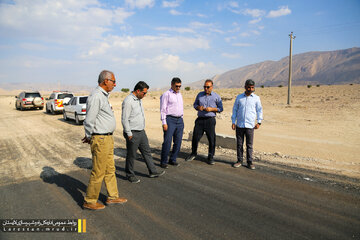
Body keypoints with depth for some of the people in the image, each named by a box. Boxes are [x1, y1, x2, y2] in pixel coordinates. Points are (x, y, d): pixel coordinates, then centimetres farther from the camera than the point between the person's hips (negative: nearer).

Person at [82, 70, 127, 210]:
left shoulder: (103, 96, 15)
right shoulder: (96, 96, -18)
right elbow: (89, 121, -19)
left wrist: (90, 137, 15)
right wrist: (89, 138, -5)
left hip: (108, 138, 10)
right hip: (100, 140, -10)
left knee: (110, 169, 17)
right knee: (98, 172, 2)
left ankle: (113, 196, 31)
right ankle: (89, 201, 18)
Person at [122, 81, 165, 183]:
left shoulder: (139, 100, 11)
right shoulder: (128, 101, -19)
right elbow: (124, 119, -20)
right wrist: (129, 134, -18)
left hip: (141, 132, 9)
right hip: (133, 133, -9)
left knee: (147, 152, 14)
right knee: (131, 155, 6)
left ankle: (153, 172, 25)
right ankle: (130, 175, 22)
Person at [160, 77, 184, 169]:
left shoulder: (180, 94, 18)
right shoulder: (166, 94, -4)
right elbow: (163, 109, -8)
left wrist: (181, 120, 17)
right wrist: (164, 122, -14)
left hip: (180, 120, 7)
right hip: (170, 120, -7)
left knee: (178, 142, 7)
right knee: (167, 142, -7)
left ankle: (172, 160, 19)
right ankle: (164, 162, 4)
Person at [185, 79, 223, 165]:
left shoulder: (216, 96, 2)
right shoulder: (200, 94, 9)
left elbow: (220, 108, 4)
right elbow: (195, 104, 18)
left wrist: (212, 109, -13)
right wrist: (198, 107, -5)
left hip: (210, 120, -2)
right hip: (200, 119, 2)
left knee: (212, 139, -1)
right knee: (195, 137, 4)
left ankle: (210, 157, 13)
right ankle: (193, 154, 25)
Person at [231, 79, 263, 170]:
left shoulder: (256, 98, 4)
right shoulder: (239, 97, 7)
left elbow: (259, 110, 11)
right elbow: (235, 109, 12)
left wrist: (259, 122, 3)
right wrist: (233, 122, 6)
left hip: (250, 125, -1)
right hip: (239, 125, 1)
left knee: (249, 145, 2)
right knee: (239, 144, 6)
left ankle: (249, 162, 13)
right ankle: (239, 161, 18)